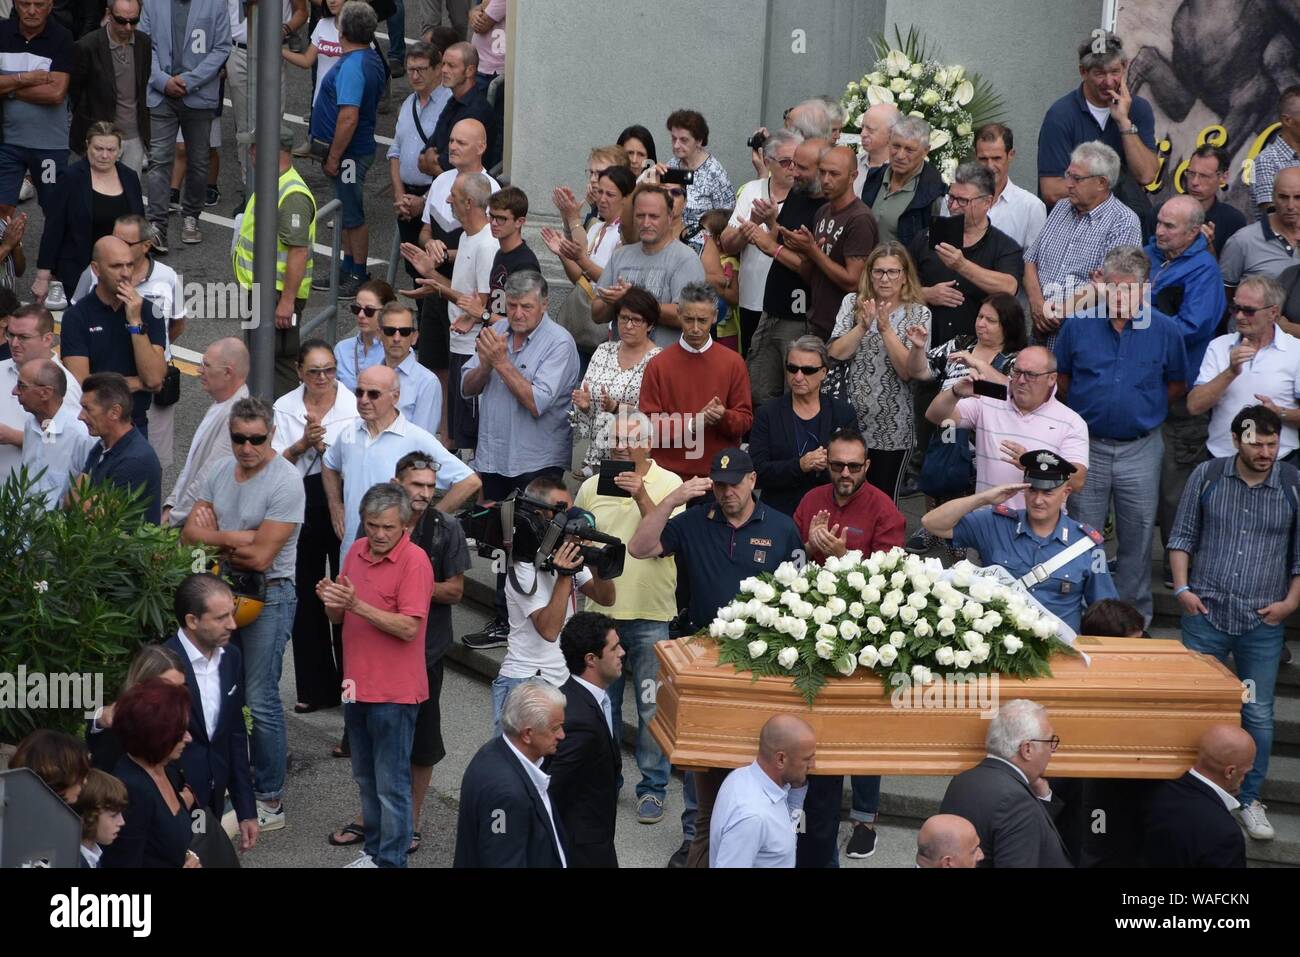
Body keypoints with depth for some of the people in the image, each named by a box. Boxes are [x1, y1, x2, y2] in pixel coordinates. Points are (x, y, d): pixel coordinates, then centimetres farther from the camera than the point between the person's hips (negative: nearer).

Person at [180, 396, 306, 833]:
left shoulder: (285, 481, -15)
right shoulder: (218, 472, 7)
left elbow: (261, 557, -18)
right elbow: (190, 534, 0)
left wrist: (213, 537, -4)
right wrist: (238, 539, -15)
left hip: (268, 595, -7)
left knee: (260, 700, -5)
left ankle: (270, 800, 3)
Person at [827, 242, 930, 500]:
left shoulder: (918, 314, -3)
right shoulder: (852, 303, 4)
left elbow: (907, 371, -12)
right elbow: (836, 353, -7)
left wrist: (886, 328, -19)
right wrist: (864, 325, -18)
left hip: (892, 429, -2)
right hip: (850, 419, 2)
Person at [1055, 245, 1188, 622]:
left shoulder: (1165, 330, -5)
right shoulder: (1078, 326, -3)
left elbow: (1177, 385, 9)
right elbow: (1061, 377, 11)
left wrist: (1144, 408, 3)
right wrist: (1086, 409, 4)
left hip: (1141, 448, -1)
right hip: (1088, 446, 1)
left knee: (1137, 535, 8)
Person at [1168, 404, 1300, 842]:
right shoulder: (1207, 476, 0)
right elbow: (1183, 535, 7)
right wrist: (1181, 588, -2)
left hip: (1263, 623, 0)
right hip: (1206, 614, 0)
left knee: (1258, 715, 5)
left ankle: (1250, 799, 19)